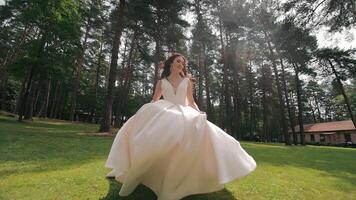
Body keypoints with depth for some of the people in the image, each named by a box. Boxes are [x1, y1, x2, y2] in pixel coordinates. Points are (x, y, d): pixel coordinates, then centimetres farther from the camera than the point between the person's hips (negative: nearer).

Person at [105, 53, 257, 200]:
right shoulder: (161, 82, 18)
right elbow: (153, 102, 18)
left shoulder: (187, 81, 21)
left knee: (200, 128, -31)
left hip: (184, 114, 1)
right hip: (165, 114, 0)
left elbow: (191, 102, 18)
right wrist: (144, 113, 0)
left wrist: (199, 113, 1)